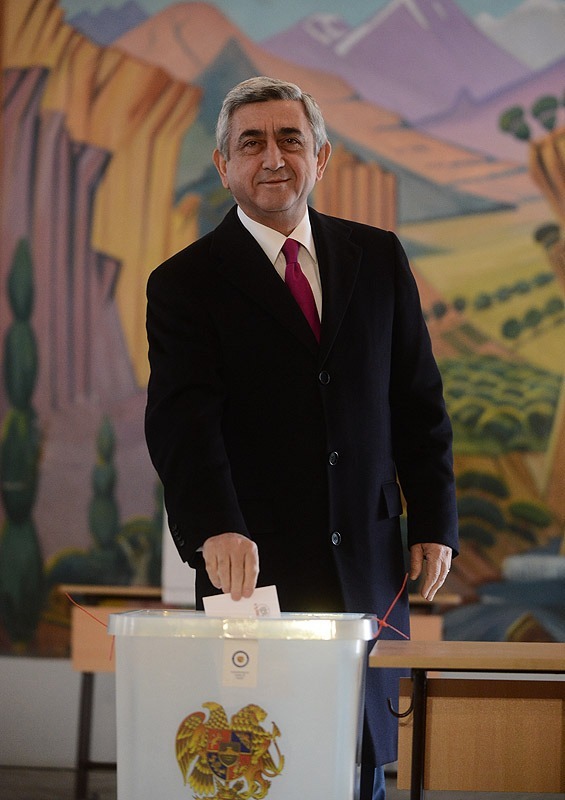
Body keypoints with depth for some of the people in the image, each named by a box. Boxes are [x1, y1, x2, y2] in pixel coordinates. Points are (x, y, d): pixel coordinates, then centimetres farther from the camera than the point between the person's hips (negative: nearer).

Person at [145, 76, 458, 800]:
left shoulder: (378, 259, 10)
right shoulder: (185, 283, -1)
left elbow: (418, 401, 13)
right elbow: (182, 421, -15)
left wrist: (434, 522, 4)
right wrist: (216, 528, -31)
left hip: (366, 565, 3)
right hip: (252, 566, -3)